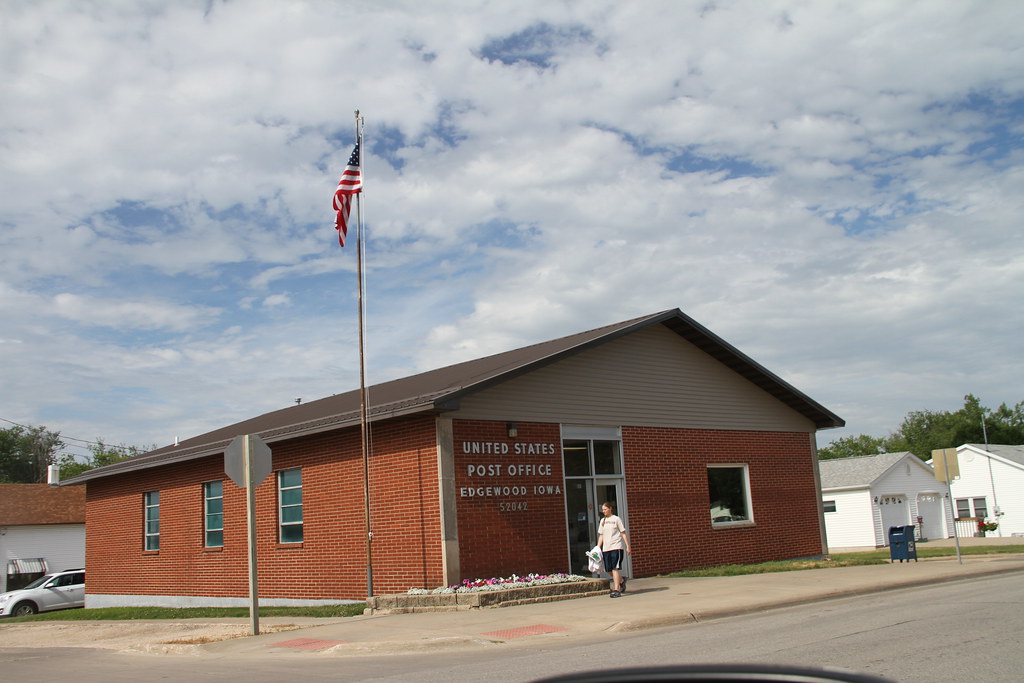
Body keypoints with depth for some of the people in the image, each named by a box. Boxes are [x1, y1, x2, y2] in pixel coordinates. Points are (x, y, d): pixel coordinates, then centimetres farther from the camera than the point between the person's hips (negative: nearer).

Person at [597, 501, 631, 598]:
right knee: (609, 570, 7)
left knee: (615, 568, -13)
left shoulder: (616, 519, 0)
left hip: (616, 547, -6)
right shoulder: (602, 521, 15)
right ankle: (621, 581, 33)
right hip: (606, 548, 6)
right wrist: (598, 548, 9)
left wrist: (628, 547, -3)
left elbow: (623, 533, 0)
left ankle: (616, 590, -13)